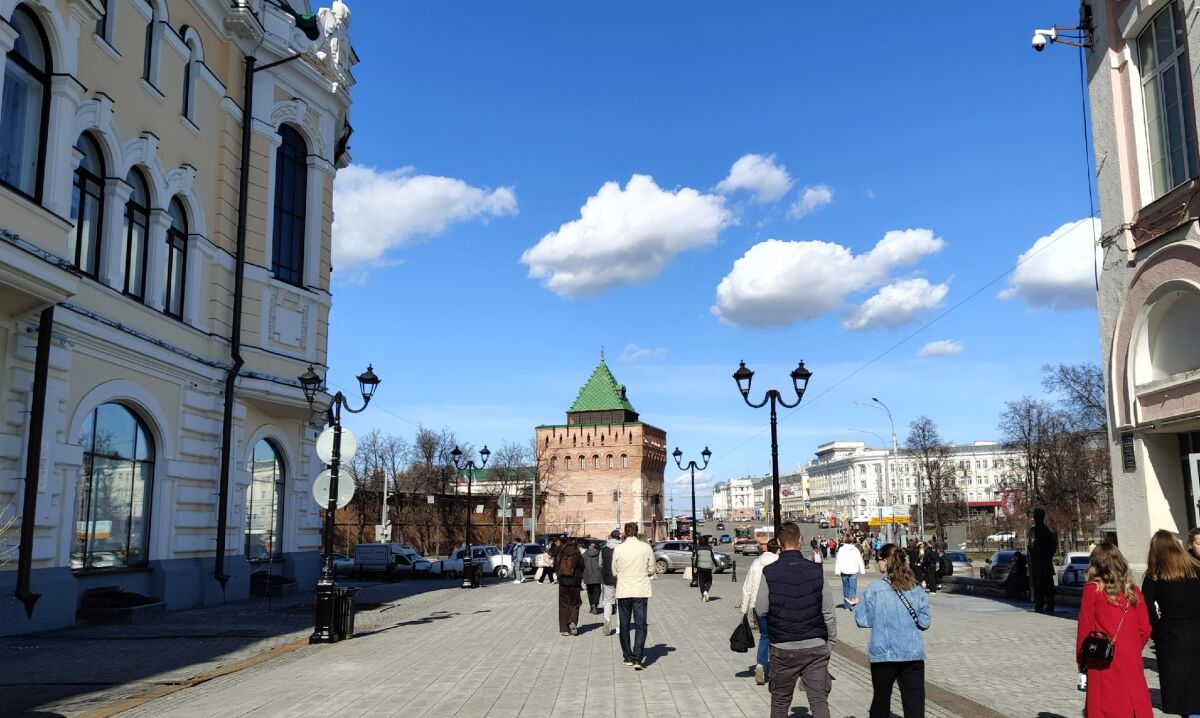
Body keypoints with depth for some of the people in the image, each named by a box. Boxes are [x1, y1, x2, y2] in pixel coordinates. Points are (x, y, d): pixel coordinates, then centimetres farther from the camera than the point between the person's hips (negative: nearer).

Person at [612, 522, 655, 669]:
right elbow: (651, 570, 2)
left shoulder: (618, 549, -5)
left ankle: (628, 657, 20)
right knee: (640, 625, 2)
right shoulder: (646, 547, -6)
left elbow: (614, 572, 4)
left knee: (624, 625, 14)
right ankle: (637, 658, -9)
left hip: (623, 591, 1)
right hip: (641, 591, -1)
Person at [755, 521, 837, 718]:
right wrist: (830, 643, 11)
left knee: (780, 702, 15)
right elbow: (829, 614, 0)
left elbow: (760, 610, -3)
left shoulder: (769, 573, -9)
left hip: (782, 650, 0)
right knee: (819, 701, 3)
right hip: (815, 647, 1)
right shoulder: (816, 571, -4)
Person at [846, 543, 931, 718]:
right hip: (913, 653, 1)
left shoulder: (874, 589, -8)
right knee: (915, 703, 2)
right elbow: (924, 623, 2)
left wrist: (857, 605, 14)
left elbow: (864, 621, -5)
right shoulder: (916, 589, 0)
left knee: (881, 699, 15)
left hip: (883, 654, -1)